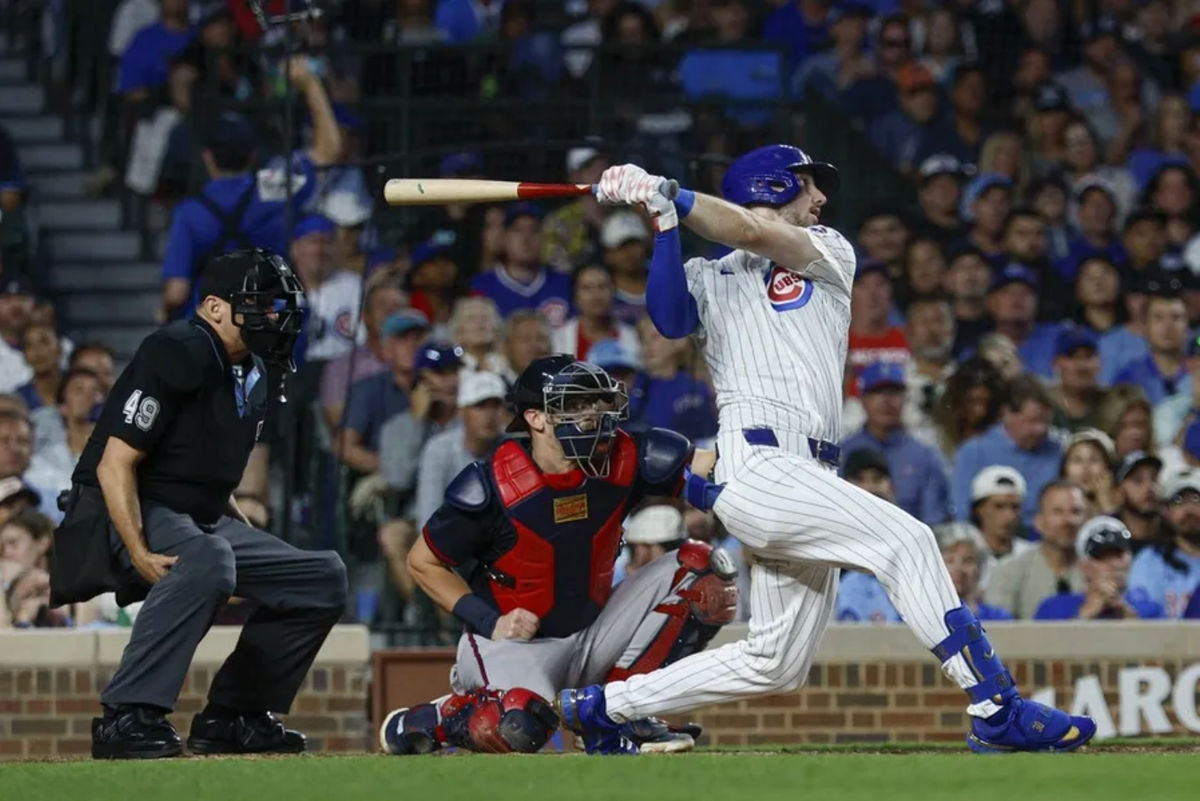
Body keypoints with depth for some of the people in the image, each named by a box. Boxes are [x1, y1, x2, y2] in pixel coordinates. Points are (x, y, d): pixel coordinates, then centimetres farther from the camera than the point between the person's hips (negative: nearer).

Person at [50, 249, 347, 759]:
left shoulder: (250, 375, 14)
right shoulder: (180, 355, -15)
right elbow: (114, 463, -20)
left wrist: (253, 543, 12)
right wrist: (139, 554, -29)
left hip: (202, 521, 10)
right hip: (122, 518, -10)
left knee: (323, 577, 4)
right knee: (206, 558, -40)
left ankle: (233, 716, 7)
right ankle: (128, 716, -39)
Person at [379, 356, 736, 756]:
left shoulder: (621, 461, -9)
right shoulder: (492, 487, -19)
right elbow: (423, 562, -7)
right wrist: (488, 622, -17)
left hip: (591, 633, 5)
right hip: (512, 640, -5)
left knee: (699, 569, -11)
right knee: (518, 728, -38)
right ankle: (425, 721, -1)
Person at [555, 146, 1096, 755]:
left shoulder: (828, 253, 22)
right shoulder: (709, 279, 14)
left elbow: (755, 235, 2)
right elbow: (669, 317, -9)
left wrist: (668, 194, -5)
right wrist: (664, 220, -17)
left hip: (809, 481, 6)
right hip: (755, 468, -6)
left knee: (775, 663, 8)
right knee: (904, 540, -24)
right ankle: (997, 711, -29)